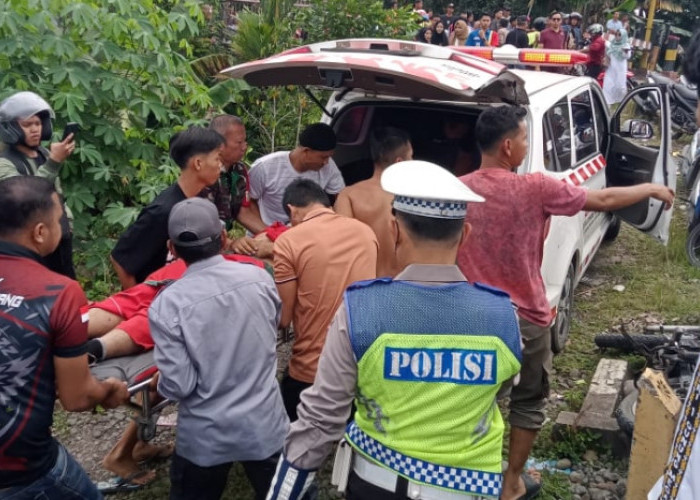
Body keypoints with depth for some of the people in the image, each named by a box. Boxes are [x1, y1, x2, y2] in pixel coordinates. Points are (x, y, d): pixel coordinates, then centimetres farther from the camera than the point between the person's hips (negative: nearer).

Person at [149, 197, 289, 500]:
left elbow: (178, 385, -17)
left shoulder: (167, 304, -20)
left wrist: (160, 384, 5)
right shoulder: (259, 277, -10)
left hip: (205, 437, -2)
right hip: (265, 425, 2)